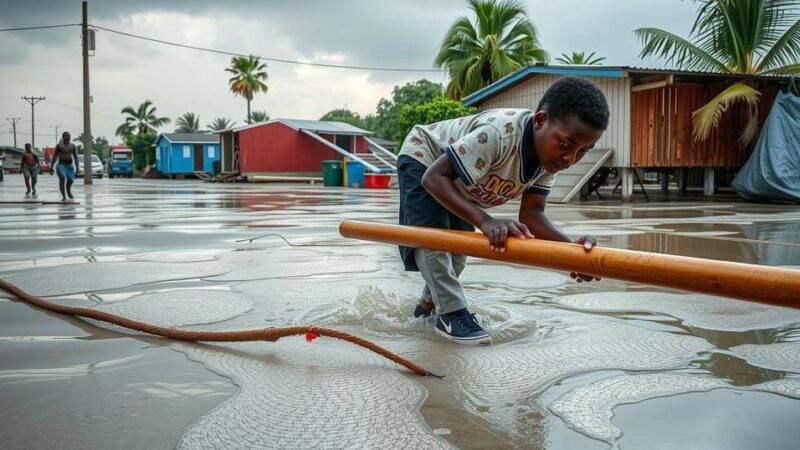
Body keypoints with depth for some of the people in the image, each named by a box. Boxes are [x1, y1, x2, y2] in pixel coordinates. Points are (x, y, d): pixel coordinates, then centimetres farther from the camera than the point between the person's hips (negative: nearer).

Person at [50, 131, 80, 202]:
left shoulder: (72, 146, 12)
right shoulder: (59, 146, 4)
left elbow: (75, 157, 10)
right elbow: (54, 157, 5)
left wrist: (77, 166, -1)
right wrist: (51, 167, 1)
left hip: (70, 165, 3)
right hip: (61, 165, -3)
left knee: (70, 181, 3)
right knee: (62, 178, -23)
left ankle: (70, 195, 29)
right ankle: (64, 197, -23)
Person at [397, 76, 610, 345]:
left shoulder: (550, 153, -21)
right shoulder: (498, 133, -45)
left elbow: (531, 212, -23)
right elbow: (434, 177, -43)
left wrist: (571, 248, -42)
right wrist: (485, 221, -55)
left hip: (462, 185, 7)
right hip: (423, 156, -7)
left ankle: (427, 306, 34)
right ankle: (452, 313, -12)